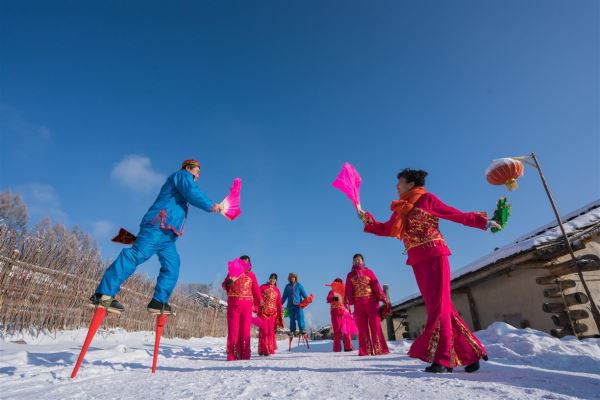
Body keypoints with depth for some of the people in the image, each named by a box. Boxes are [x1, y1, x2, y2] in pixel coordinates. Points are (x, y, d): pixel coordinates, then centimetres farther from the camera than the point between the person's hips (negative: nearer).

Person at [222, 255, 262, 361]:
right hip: (233, 305, 0)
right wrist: (229, 282, -24)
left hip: (247, 306, 1)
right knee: (233, 329, 0)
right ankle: (231, 355, 5)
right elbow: (224, 286, -1)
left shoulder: (251, 275, 10)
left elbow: (256, 291, 10)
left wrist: (257, 304, 5)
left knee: (245, 331, 2)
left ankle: (245, 354, 8)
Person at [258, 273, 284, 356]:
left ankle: (270, 349, 14)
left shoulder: (277, 290, 13)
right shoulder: (263, 287, 6)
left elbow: (279, 303, 13)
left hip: (273, 313, 2)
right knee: (263, 331, -6)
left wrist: (280, 314, 10)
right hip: (263, 312, -2)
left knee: (271, 332, 3)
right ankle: (263, 350, 2)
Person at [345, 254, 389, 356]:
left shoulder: (369, 272, 7)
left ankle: (379, 349, 3)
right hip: (358, 304, 2)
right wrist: (347, 303, -4)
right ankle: (365, 351, 9)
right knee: (362, 327, 4)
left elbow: (376, 285, 0)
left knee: (375, 325, -3)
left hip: (371, 302, -2)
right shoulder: (350, 275, 12)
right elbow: (348, 290, 6)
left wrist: (383, 298, -8)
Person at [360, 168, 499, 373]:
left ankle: (442, 358, -3)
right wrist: (368, 220, 4)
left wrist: (483, 222, -1)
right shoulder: (400, 209, 17)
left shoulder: (427, 198, 0)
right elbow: (387, 229, 14)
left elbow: (456, 214, 2)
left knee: (438, 304, -8)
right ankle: (470, 353, 17)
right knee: (439, 306, 6)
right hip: (418, 262, 6)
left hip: (434, 256, -6)